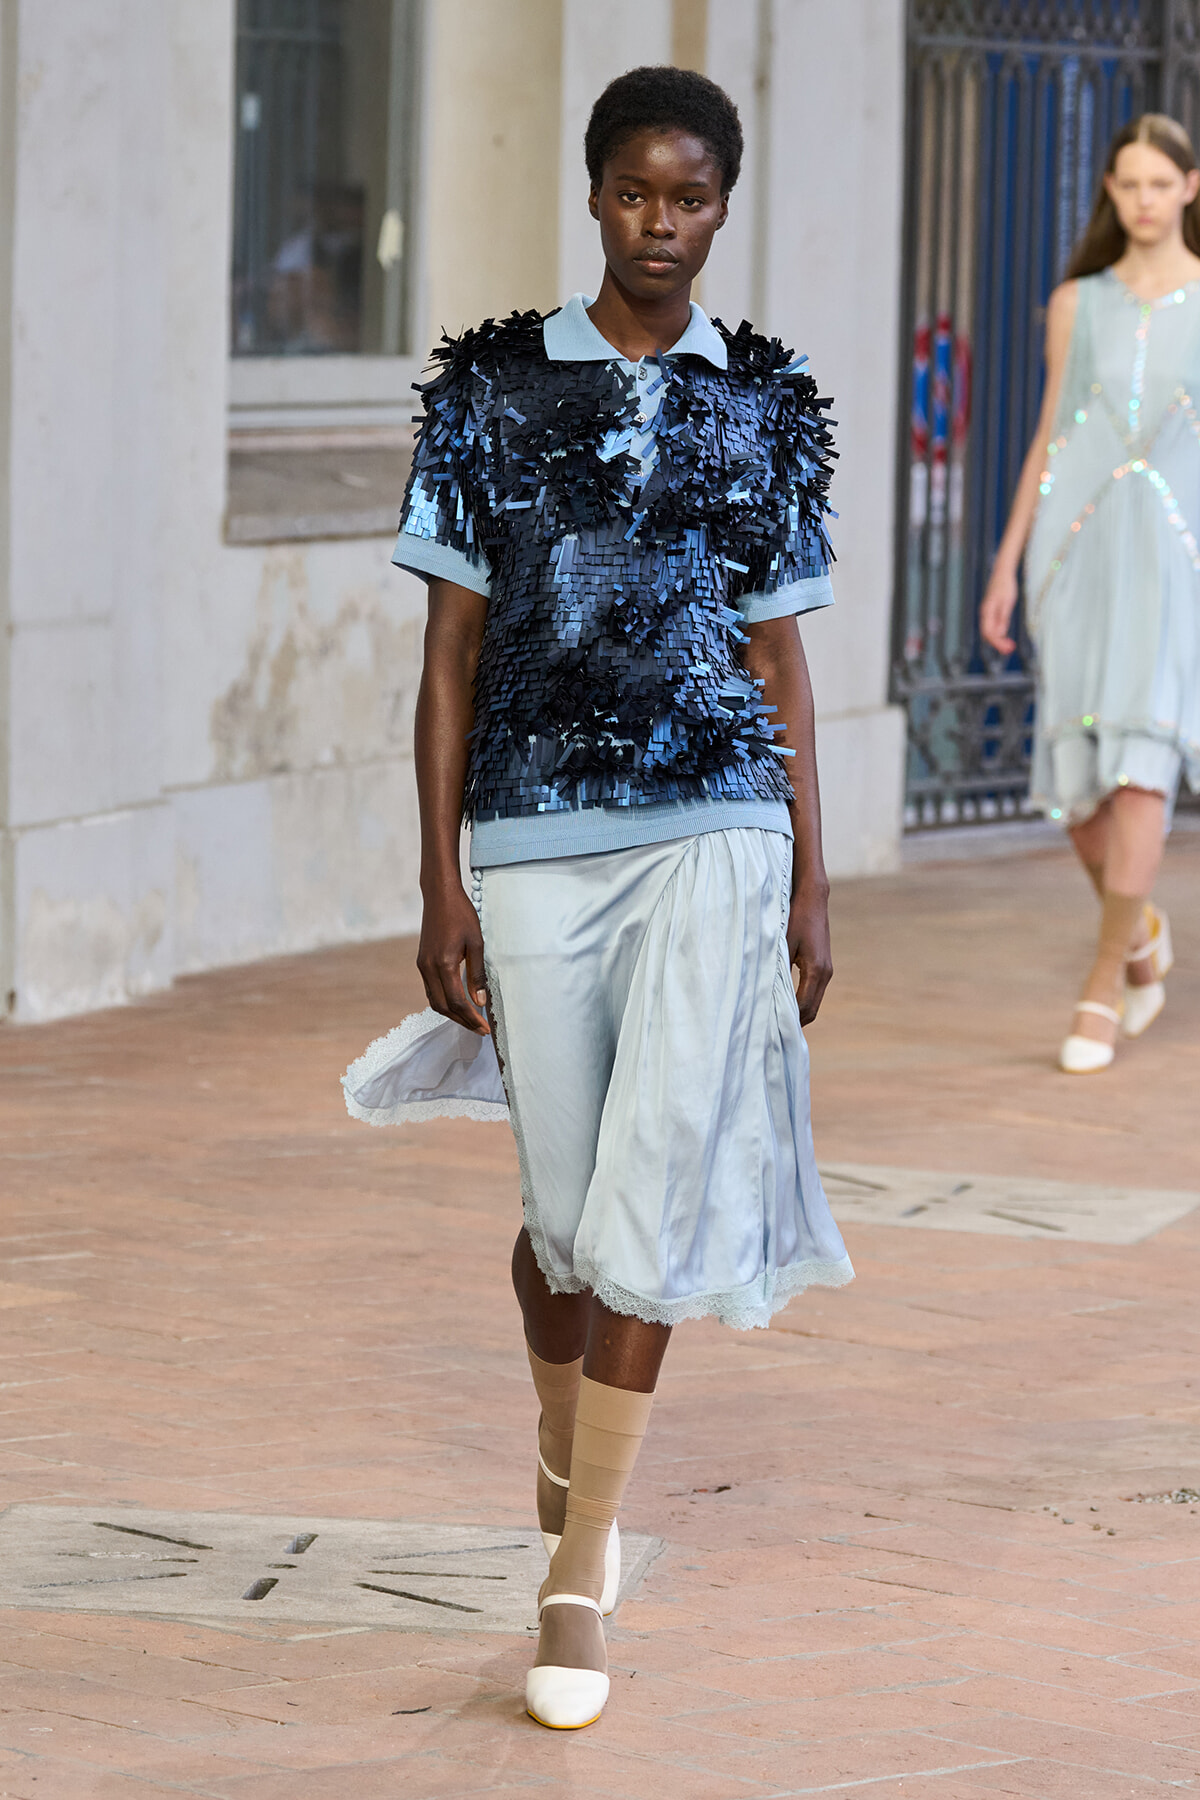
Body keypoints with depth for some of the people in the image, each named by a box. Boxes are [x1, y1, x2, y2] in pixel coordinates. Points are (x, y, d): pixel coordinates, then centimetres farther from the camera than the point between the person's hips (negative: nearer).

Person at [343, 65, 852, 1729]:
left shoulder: (767, 405, 8)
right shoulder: (494, 388, 4)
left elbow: (781, 658, 11)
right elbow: (452, 652, 4)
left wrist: (810, 887, 7)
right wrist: (439, 887, -1)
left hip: (712, 830, 0)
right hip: (532, 839, 0)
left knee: (652, 1191, -10)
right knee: (568, 1202, 7)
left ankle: (583, 1570, -2)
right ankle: (565, 1450, 39)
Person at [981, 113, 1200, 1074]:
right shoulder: (1078, 303, 11)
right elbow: (1050, 438, 13)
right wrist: (1007, 565, 9)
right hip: (1080, 551, 2)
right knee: (1078, 780, -1)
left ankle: (1102, 987, -8)